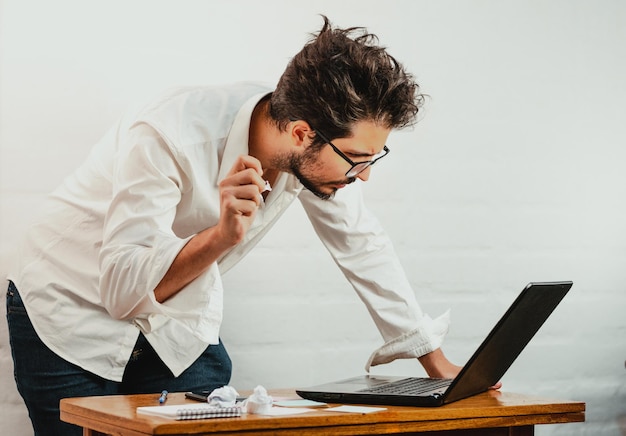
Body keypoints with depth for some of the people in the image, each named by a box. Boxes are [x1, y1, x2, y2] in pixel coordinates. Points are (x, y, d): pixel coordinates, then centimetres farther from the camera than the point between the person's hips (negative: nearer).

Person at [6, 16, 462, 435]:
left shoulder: (319, 152, -15)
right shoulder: (171, 138, -34)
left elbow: (362, 246, -1)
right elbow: (122, 288, -35)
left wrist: (438, 364, 2)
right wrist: (222, 235, -51)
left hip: (178, 330, 5)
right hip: (74, 319, -5)